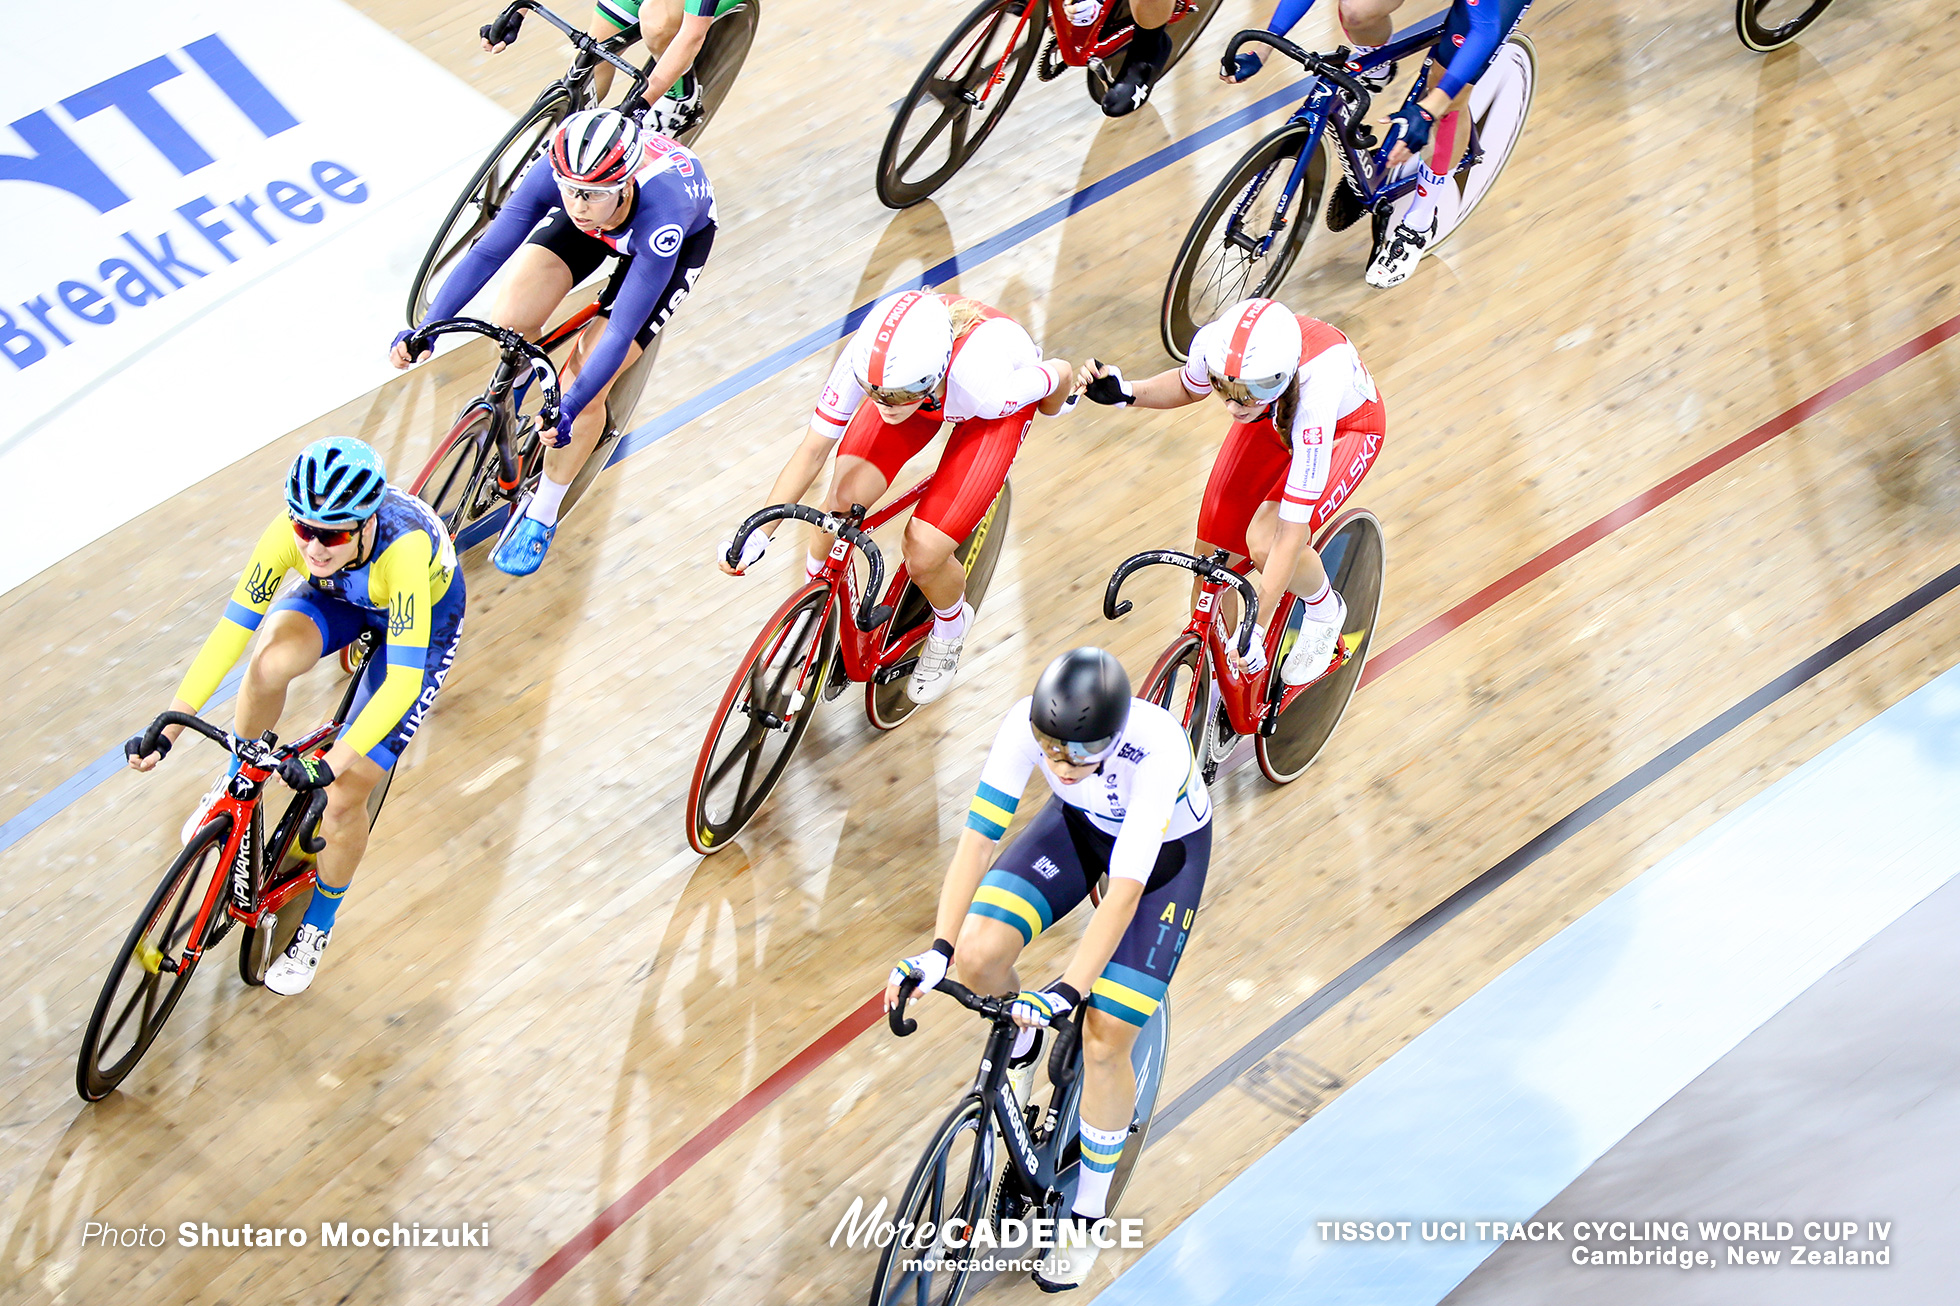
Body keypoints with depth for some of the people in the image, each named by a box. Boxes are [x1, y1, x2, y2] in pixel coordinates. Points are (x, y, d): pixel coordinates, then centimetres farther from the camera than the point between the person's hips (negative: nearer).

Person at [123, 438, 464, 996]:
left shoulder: (403, 550, -43)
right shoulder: (291, 533, -32)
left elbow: (403, 680, -44)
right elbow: (232, 629, -27)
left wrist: (332, 764, -51)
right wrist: (166, 729, -32)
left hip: (422, 616, -3)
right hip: (342, 597, 3)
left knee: (343, 798, -9)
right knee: (270, 661, -32)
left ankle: (317, 926, 19)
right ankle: (237, 778, 0)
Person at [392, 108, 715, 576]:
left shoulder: (661, 220, -45)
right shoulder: (559, 172, -36)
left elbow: (621, 332, -41)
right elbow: (489, 251, -29)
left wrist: (568, 411, -45)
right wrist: (424, 331, -35)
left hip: (685, 233, -3)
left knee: (585, 386, -14)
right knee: (510, 321, -15)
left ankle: (541, 515, 9)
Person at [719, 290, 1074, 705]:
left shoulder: (988, 387, -44)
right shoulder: (869, 361, -37)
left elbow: (1063, 374, -23)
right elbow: (813, 449, -25)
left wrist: (1053, 408, 2)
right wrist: (757, 535, -29)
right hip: (920, 386, 3)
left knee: (923, 556, -14)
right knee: (845, 500, -19)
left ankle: (951, 624, 22)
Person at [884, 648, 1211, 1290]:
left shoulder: (1158, 748, -41)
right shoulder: (1025, 724, -32)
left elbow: (1124, 893, -41)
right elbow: (978, 838, -27)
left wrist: (1067, 991, -47)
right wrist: (937, 949, -36)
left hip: (1166, 846, -4)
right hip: (1082, 825, 4)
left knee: (1105, 1042, -10)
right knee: (978, 955, -20)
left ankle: (1089, 1211, 14)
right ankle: (1020, 1044, 16)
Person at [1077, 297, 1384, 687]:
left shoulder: (1311, 396, -45)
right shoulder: (1215, 343, -34)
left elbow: (1292, 533, -39)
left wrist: (1255, 628, -40)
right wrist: (1124, 393, -22)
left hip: (1346, 425, -5)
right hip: (1272, 419, 5)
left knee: (1265, 541, -27)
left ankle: (1325, 610, 8)